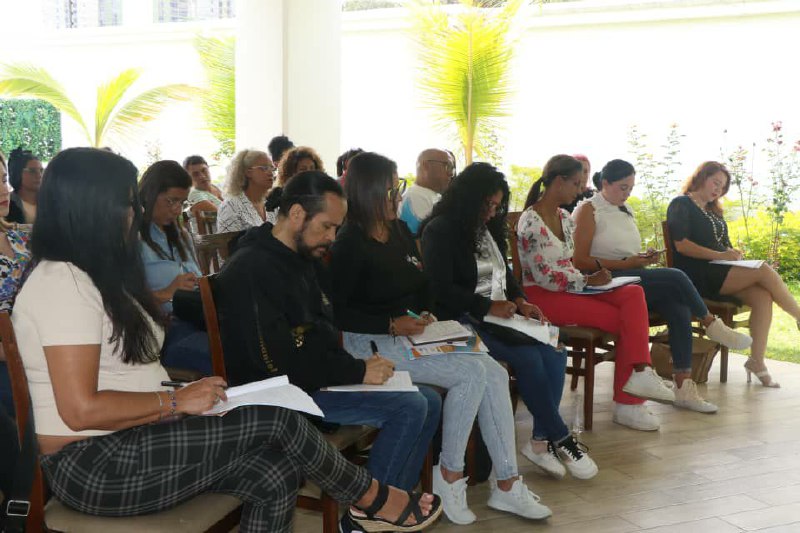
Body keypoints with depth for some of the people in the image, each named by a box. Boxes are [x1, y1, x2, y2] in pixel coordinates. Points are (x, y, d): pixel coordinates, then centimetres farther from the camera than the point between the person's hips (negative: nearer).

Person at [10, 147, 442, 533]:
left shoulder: (94, 276, 16)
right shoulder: (61, 283, -17)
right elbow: (81, 409, -23)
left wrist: (183, 388, -2)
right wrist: (177, 401, -16)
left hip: (129, 444, 9)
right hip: (94, 468, -9)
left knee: (274, 476, -11)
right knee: (276, 420, -13)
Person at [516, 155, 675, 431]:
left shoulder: (564, 218, 15)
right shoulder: (531, 221, -13)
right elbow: (544, 276, -18)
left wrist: (591, 278, -1)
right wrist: (588, 281, -15)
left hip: (570, 288, 8)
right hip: (542, 295, -8)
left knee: (634, 294, -16)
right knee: (625, 319, -16)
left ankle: (640, 372, -25)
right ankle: (626, 403, -6)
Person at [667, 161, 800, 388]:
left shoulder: (714, 212, 27)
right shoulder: (681, 205, 2)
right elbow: (681, 244, -11)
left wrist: (732, 255, 3)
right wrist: (719, 256, -17)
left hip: (720, 273, 8)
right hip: (697, 275, -8)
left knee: (762, 297, -21)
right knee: (764, 271, -22)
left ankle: (757, 361, -23)